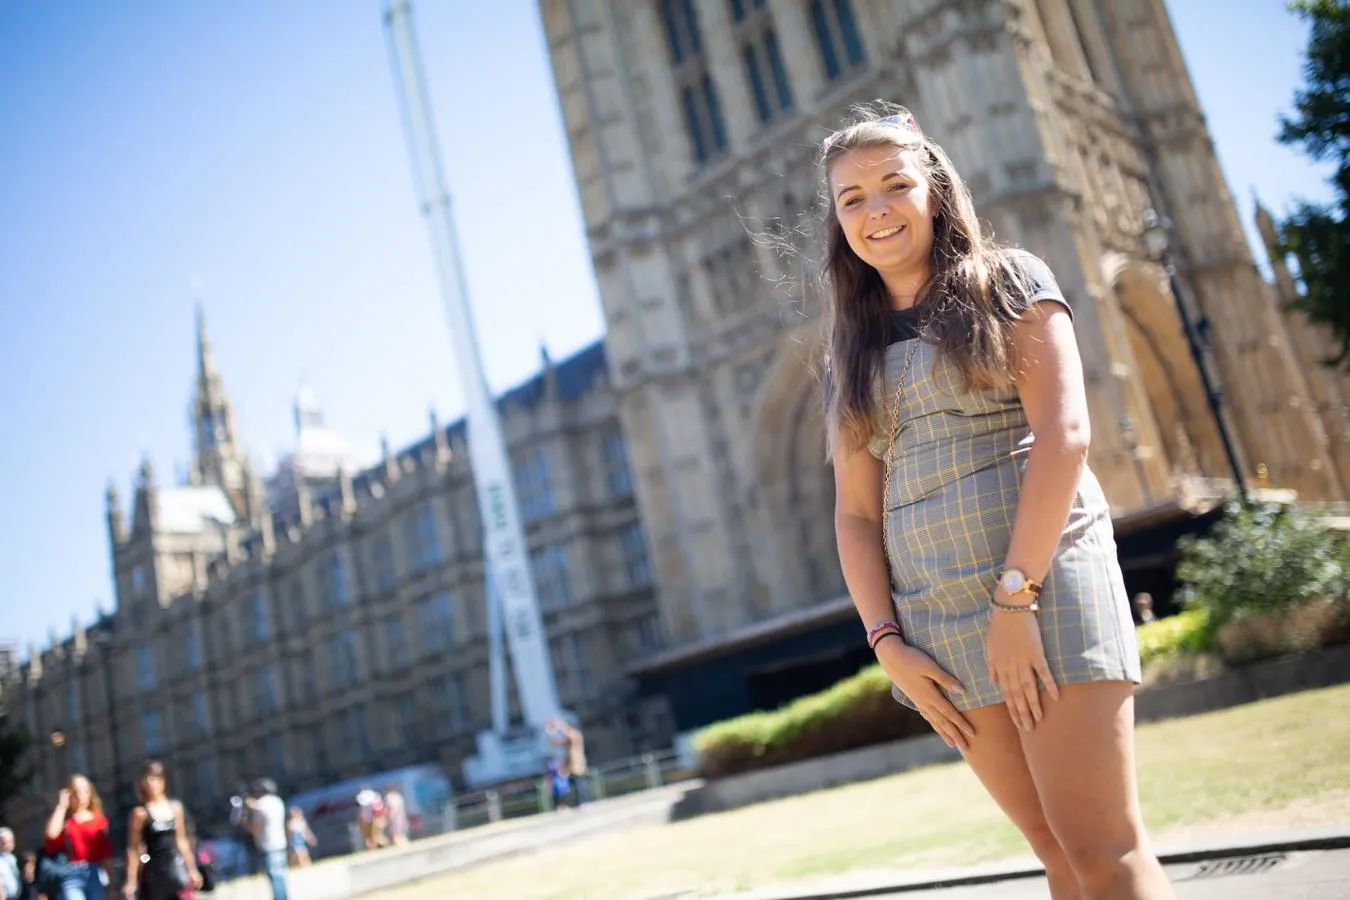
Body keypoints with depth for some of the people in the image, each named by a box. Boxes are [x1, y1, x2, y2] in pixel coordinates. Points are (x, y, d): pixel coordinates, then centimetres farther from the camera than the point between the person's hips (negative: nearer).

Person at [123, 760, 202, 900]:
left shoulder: (176, 807, 6)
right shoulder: (140, 813, -7)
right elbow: (133, 849, -6)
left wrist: (192, 869, 15)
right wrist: (131, 880, -9)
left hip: (177, 868, 4)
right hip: (154, 872, -4)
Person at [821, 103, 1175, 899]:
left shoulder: (1008, 281, 4)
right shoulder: (850, 354, 16)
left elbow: (1064, 433, -9)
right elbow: (856, 513, 11)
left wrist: (1015, 595, -15)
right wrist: (889, 643, -1)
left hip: (1045, 584, -4)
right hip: (935, 623, 4)